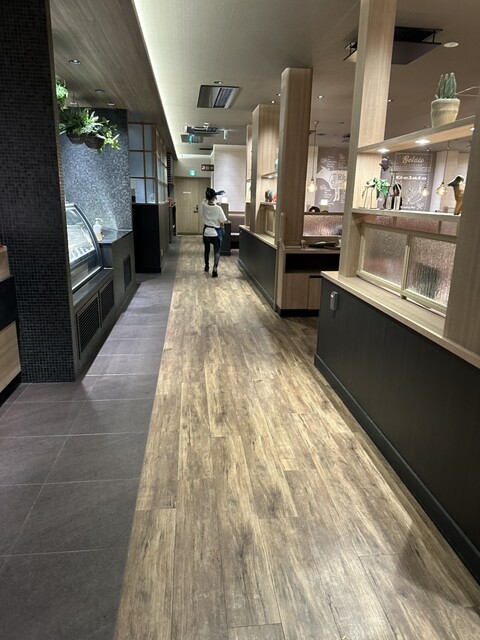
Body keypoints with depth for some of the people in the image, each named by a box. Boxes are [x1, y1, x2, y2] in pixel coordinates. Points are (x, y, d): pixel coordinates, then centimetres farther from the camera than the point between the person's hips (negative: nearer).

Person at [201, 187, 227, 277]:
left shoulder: (204, 205, -7)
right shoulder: (218, 208, -16)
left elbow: (205, 199, 19)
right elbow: (222, 222, -9)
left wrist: (210, 193, 27)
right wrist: (222, 230, 9)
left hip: (206, 231, 4)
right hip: (216, 232, -3)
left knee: (207, 250, 22)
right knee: (216, 251, 2)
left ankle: (207, 266, 39)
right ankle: (215, 269, -14)